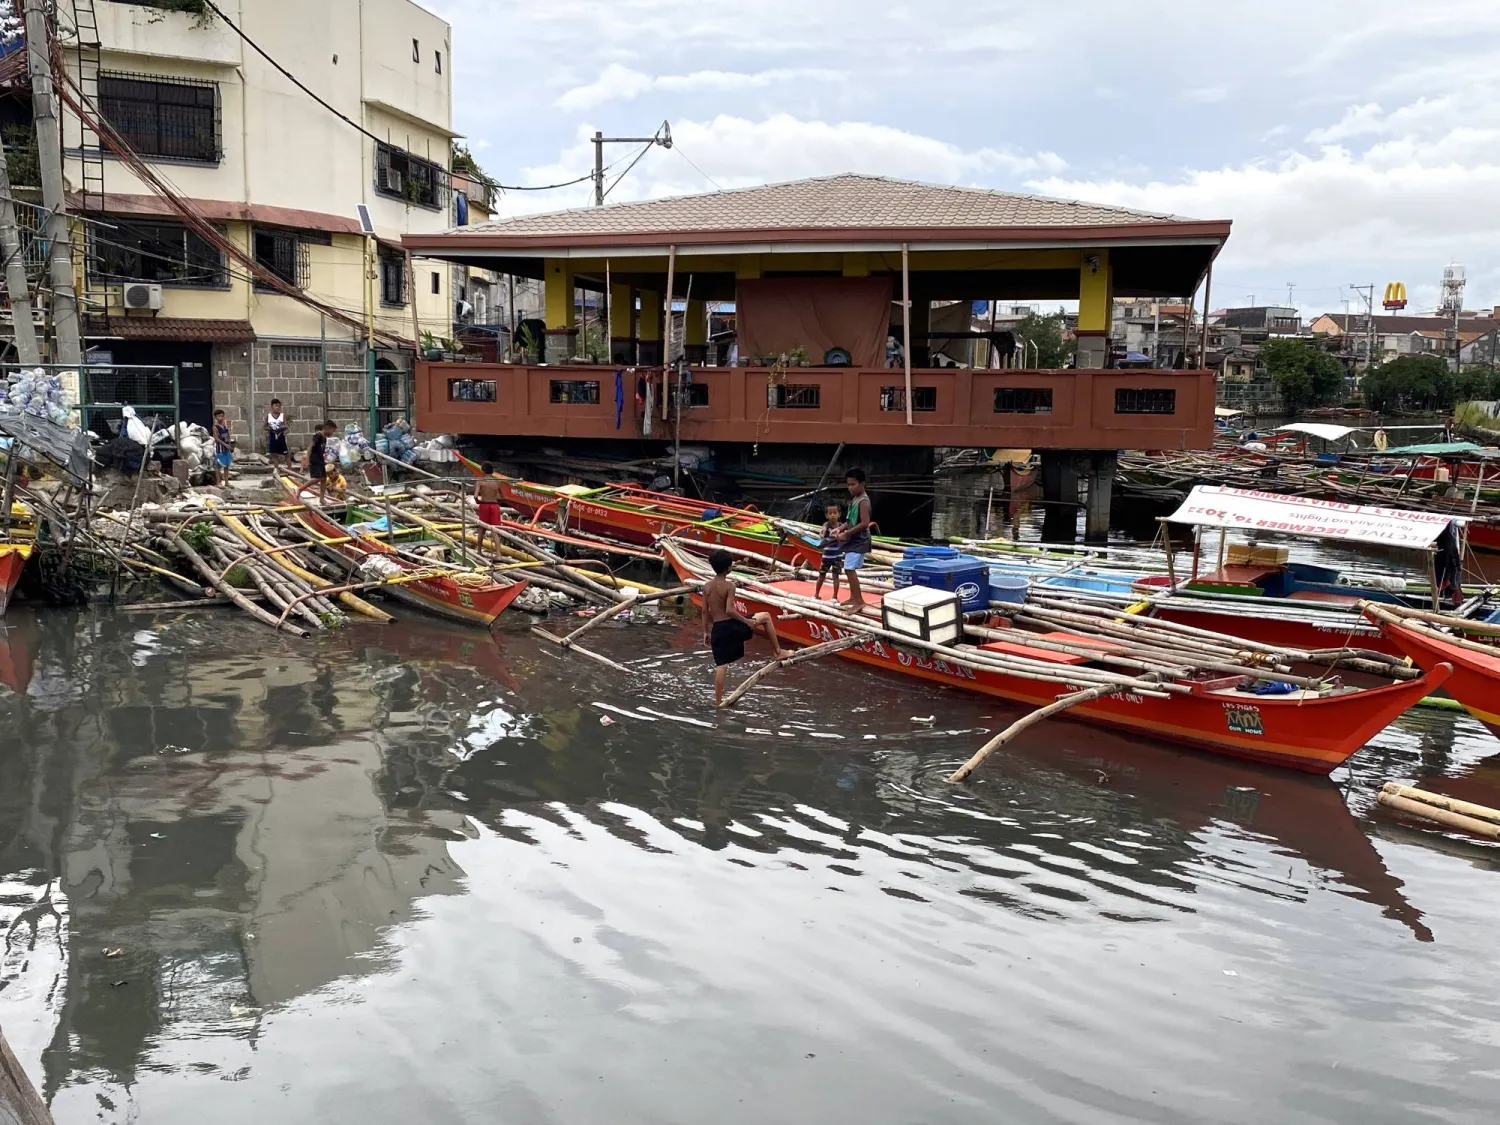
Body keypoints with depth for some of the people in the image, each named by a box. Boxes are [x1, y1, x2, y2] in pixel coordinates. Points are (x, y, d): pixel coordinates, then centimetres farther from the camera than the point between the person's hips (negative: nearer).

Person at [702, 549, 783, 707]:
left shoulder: (706, 586, 3)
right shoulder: (729, 585, -13)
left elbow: (705, 611, 7)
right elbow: (729, 610, -21)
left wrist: (706, 632, 15)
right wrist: (746, 621, -10)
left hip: (717, 629, 4)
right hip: (732, 626, -4)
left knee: (720, 666, 10)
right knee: (766, 617, 16)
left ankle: (718, 701, 11)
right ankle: (777, 651, 18)